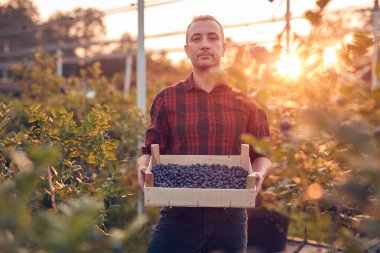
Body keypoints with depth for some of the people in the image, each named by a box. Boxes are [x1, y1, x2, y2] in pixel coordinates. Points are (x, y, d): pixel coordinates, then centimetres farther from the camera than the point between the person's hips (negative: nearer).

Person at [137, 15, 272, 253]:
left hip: (229, 218, 2)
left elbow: (261, 155, 13)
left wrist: (258, 173, -9)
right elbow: (150, 152, 6)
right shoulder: (167, 99, 5)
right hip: (178, 214, -1)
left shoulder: (245, 103, 7)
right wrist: (144, 168, -16)